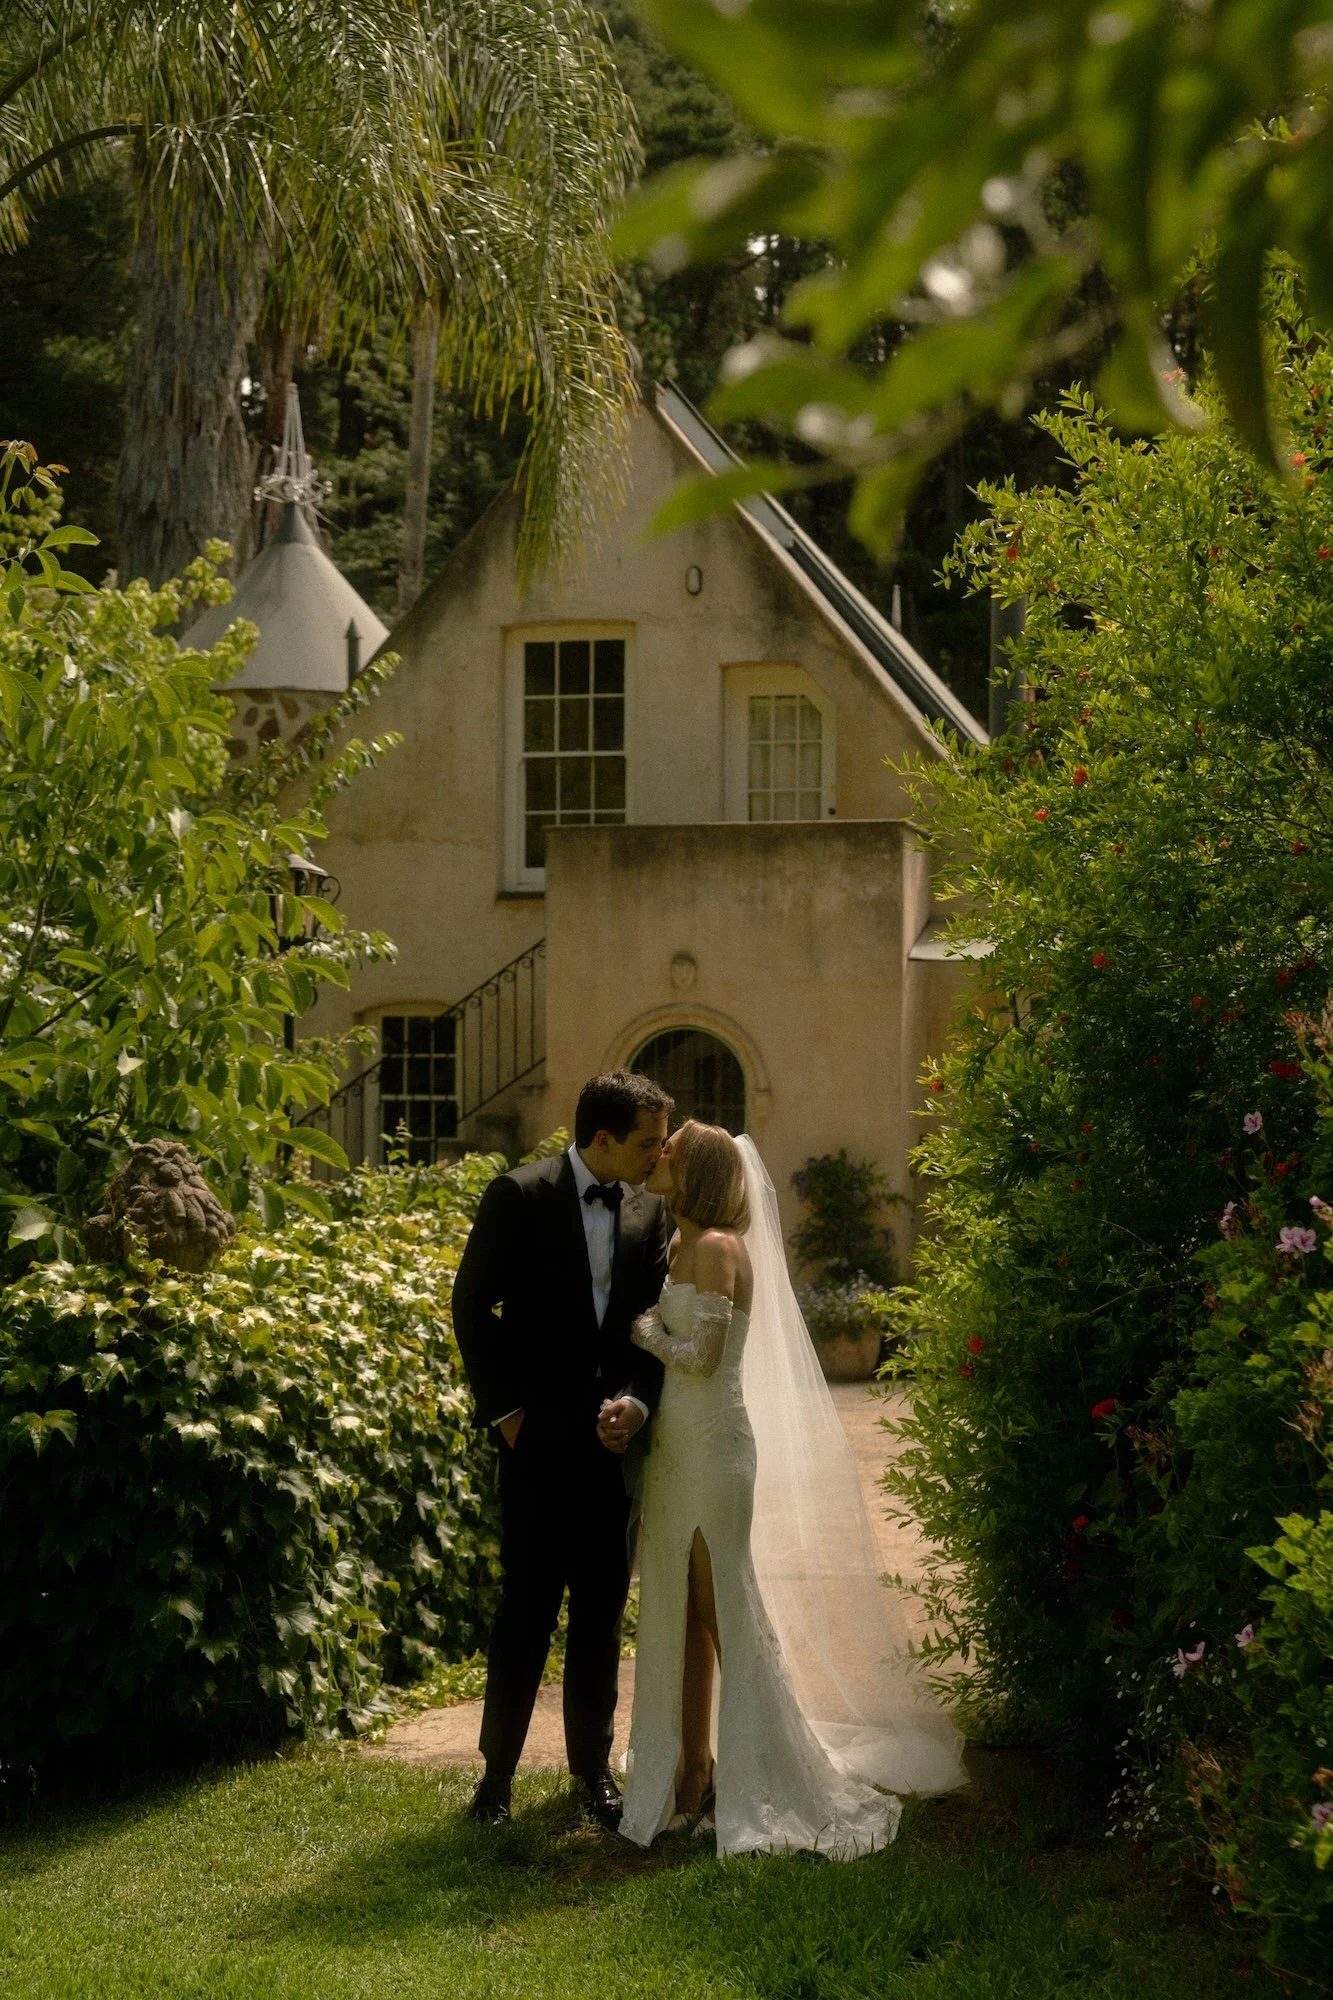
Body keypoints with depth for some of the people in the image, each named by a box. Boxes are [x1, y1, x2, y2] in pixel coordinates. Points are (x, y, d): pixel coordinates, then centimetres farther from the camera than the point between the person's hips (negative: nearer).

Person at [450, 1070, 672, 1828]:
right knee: (527, 1611, 1)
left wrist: (637, 1401, -10)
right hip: (540, 1440, -4)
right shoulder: (520, 1196, -7)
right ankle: (498, 1770, 13)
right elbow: (473, 1307, -4)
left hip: (615, 1439, 4)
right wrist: (504, 1410, -7)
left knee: (602, 1613, 10)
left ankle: (594, 1766, 22)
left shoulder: (651, 1210, 6)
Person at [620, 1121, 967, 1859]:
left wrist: (641, 1328, -7)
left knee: (724, 1610, -3)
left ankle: (758, 1785, 5)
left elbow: (701, 1354, -20)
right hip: (677, 1446, 9)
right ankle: (692, 1774, 18)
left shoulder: (715, 1247, -13)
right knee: (678, 1610, 11)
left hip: (711, 1445, -9)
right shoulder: (680, 1246, 14)